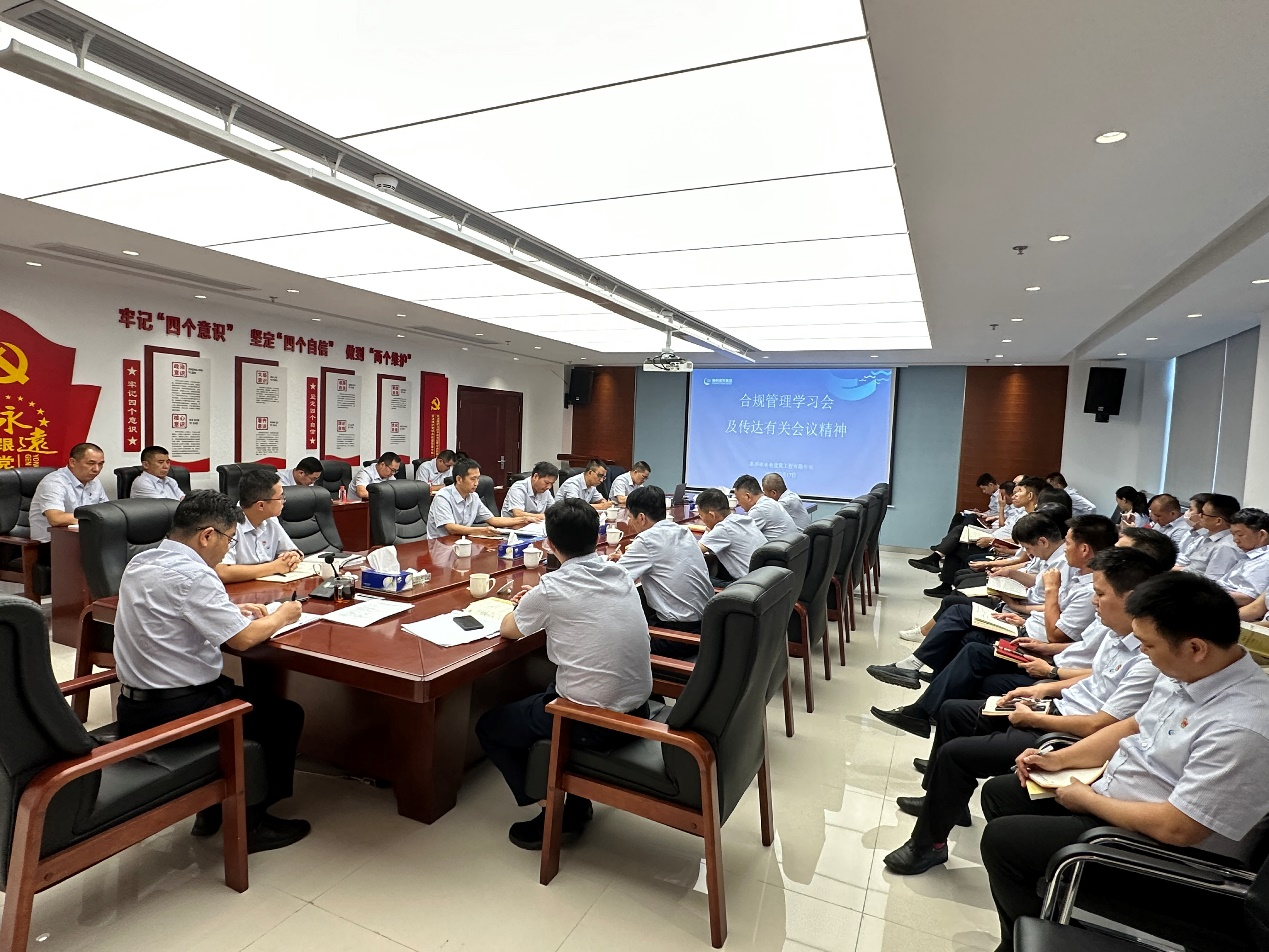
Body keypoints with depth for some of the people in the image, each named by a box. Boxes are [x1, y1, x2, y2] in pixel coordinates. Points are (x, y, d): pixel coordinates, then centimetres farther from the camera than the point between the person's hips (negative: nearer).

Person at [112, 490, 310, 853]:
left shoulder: (141, 562, 5)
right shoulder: (190, 574, -24)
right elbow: (243, 639, -22)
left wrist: (231, 610, 13)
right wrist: (281, 616, -4)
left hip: (134, 706, 9)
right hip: (172, 713, -9)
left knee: (248, 695, 27)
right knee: (286, 715, 6)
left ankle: (214, 807, 32)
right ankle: (251, 822, 17)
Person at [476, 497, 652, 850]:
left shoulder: (552, 588, -16)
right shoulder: (620, 575, 2)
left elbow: (509, 630, 3)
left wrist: (521, 607, 22)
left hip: (594, 723, -6)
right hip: (637, 709, 7)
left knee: (489, 726, 15)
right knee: (549, 690, 33)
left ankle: (554, 815, 16)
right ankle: (576, 804, 30)